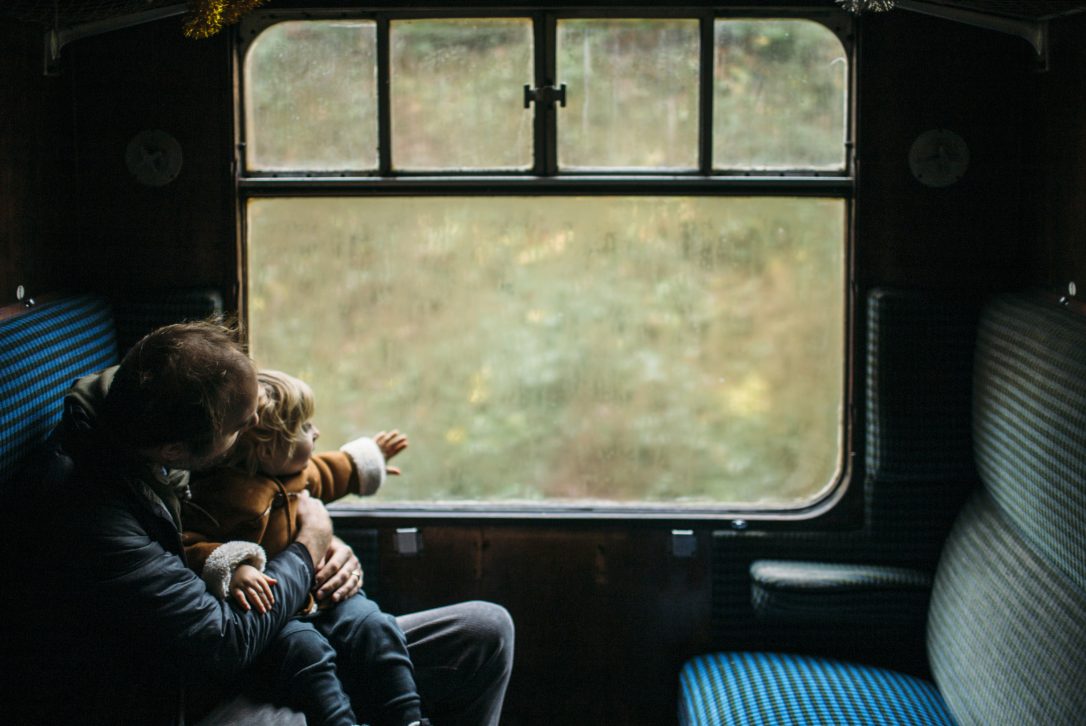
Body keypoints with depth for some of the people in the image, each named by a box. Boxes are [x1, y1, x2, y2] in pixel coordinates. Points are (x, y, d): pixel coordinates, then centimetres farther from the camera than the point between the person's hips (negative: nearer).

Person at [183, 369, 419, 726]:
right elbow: (189, 543, -26)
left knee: (376, 627, -11)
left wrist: (367, 458, 48)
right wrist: (232, 569, -42)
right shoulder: (222, 495, -21)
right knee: (306, 649, -33)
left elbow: (327, 472, 33)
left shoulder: (300, 472, 9)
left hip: (321, 595, 7)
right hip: (270, 607, -7)